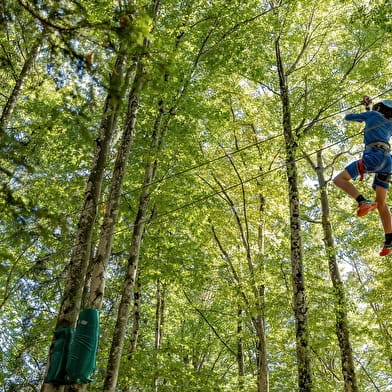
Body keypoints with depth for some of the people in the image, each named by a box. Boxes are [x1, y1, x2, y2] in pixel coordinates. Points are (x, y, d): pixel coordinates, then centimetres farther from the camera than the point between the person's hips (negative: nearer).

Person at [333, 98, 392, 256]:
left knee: (339, 179, -9)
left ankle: (363, 202, -29)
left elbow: (348, 117, 27)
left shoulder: (372, 114, 17)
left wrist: (361, 117, 49)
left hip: (374, 155, -7)